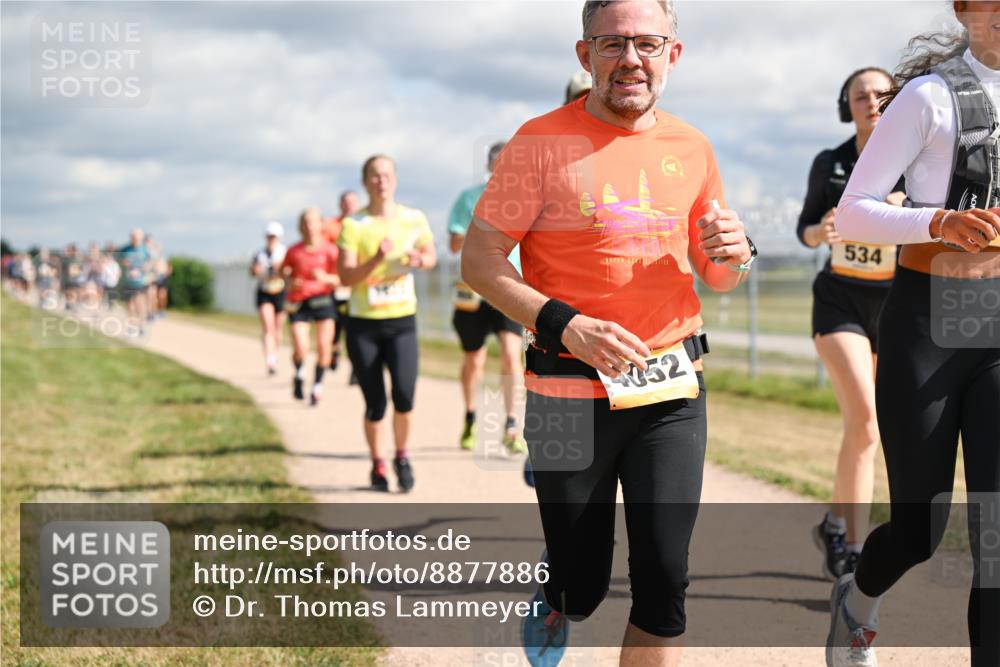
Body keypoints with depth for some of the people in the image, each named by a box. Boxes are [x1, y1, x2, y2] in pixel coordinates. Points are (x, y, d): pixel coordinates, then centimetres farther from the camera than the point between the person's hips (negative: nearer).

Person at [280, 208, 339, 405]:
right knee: (300, 349, -13)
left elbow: (341, 279, -5)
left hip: (323, 299, 0)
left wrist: (326, 278, -24)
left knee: (323, 346, -5)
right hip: (298, 302, 0)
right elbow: (283, 271, 16)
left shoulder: (329, 250, -5)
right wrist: (290, 282, -4)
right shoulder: (293, 252, -3)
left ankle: (317, 385, 18)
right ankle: (299, 375, 20)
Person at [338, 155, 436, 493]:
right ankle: (377, 466, 25)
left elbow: (431, 256, 16)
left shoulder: (414, 219, 2)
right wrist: (376, 259, -29)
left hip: (402, 321, 1)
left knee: (404, 395, -16)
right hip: (363, 325, -1)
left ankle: (402, 458, 10)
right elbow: (346, 276, -13)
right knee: (375, 405, 1)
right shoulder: (353, 225, -6)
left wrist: (419, 260, -7)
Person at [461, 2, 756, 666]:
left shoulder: (691, 148, 7)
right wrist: (563, 324, -20)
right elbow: (480, 260, -6)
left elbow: (714, 275, 18)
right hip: (572, 391, -3)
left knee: (663, 580, -4)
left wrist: (735, 257, -7)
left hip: (672, 391, 3)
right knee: (582, 588, 6)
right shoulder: (543, 141, -6)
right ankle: (552, 589, 43)